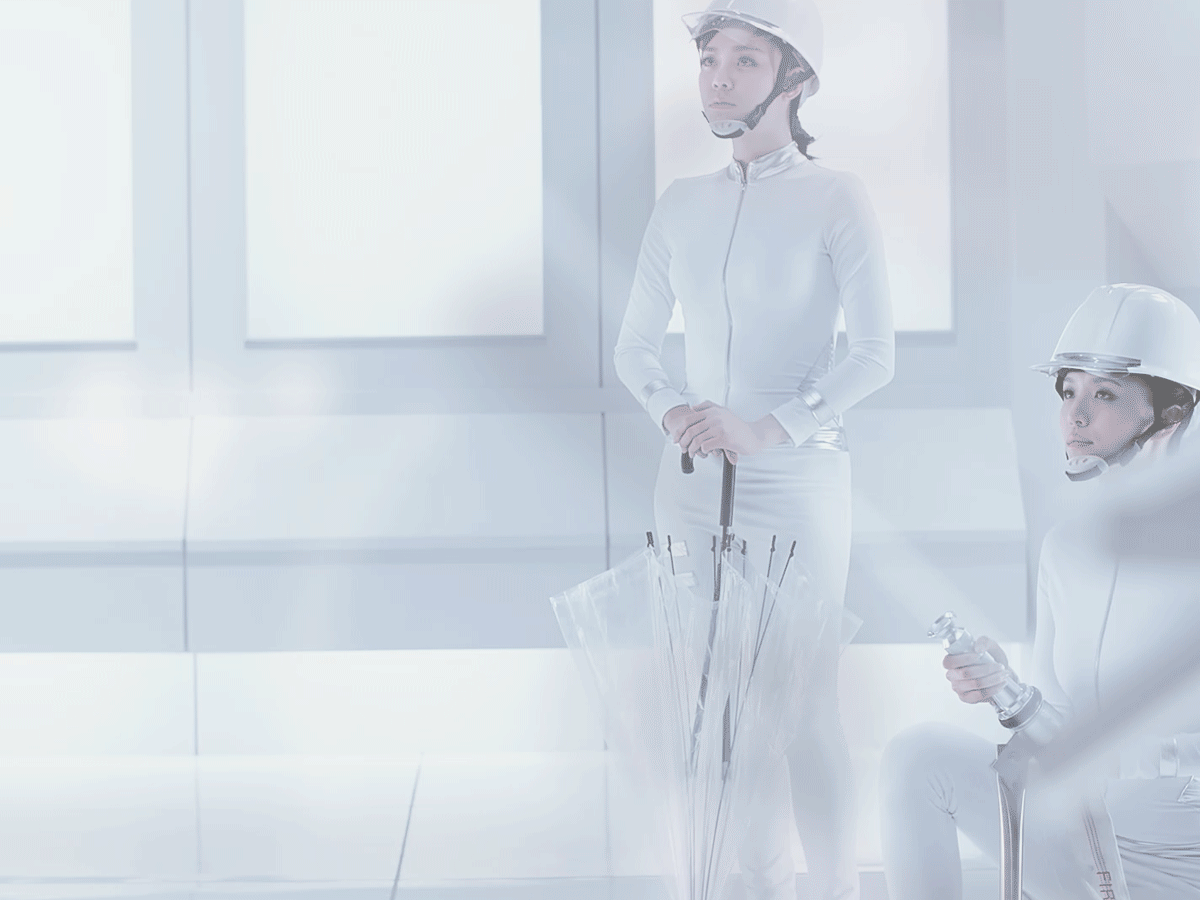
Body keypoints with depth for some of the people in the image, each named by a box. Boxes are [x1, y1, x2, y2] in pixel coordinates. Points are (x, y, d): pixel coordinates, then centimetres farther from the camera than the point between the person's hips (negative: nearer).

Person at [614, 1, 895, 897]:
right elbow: (635, 346, 11)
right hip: (693, 486, 4)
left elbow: (875, 355, -10)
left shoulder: (835, 199, -5)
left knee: (807, 714, -3)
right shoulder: (681, 204, 8)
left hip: (797, 482, -4)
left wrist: (763, 429, -19)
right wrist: (672, 413, -10)